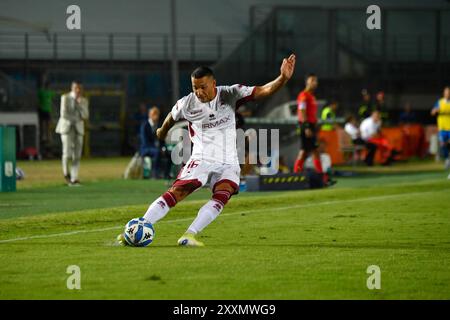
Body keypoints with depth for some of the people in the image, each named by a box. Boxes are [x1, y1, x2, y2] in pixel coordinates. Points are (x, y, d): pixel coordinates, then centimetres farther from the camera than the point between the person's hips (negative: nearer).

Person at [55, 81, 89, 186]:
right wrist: (77, 118, -6)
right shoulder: (65, 97, -5)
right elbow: (63, 114, -13)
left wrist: (80, 103, -15)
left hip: (78, 129, 3)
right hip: (66, 127, -3)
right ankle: (66, 172, 15)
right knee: (67, 153, -13)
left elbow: (85, 116, -5)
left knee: (77, 155, -4)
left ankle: (73, 179, -2)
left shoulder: (84, 101, 5)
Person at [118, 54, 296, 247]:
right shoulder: (187, 104, -4)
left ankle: (189, 235, -31)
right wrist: (163, 131, 38)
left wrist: (283, 78, -27)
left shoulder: (230, 95, -5)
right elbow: (172, 117, 20)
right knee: (175, 193, -17)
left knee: (222, 196, -26)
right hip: (201, 160, -1)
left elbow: (263, 91, -11)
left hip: (228, 163, 1)